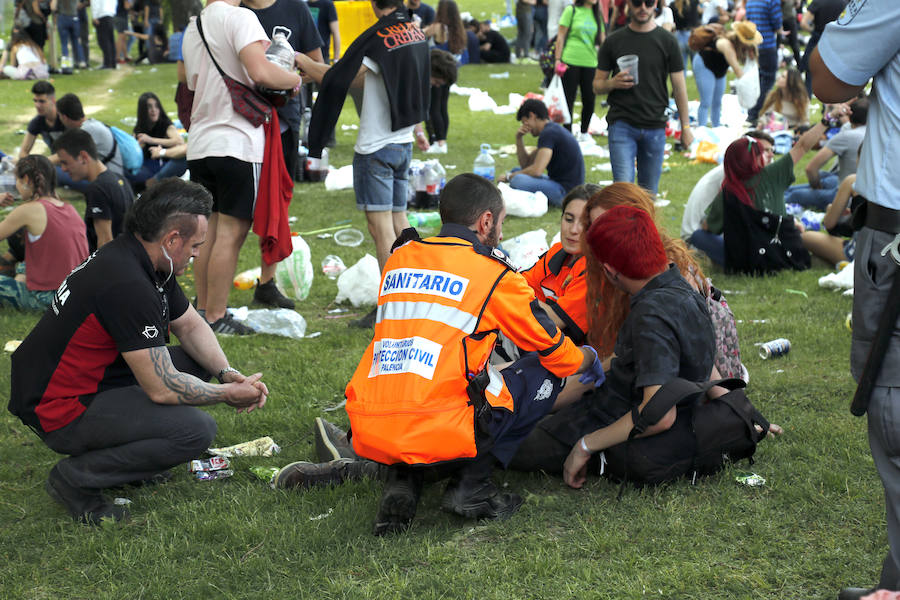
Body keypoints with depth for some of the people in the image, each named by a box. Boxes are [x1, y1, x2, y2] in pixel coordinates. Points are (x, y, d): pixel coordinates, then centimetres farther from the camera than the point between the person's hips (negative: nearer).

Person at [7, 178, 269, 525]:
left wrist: (229, 374, 0)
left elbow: (190, 326, 16)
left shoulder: (144, 262, 3)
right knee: (196, 430, -23)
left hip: (92, 379, 10)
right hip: (59, 411, -10)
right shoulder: (127, 285, -28)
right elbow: (162, 389, -25)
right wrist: (228, 395, -11)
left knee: (198, 363, 11)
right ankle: (77, 476, -8)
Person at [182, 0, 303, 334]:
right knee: (231, 232, -2)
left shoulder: (192, 29, 14)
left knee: (208, 231, 14)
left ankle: (203, 310, 19)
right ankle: (216, 319, 0)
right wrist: (293, 79, -5)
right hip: (237, 143, -7)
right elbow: (259, 73, -23)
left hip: (199, 144, 8)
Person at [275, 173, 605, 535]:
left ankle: (399, 478, 9)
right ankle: (469, 485, 5)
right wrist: (588, 358, 37)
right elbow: (554, 350, 15)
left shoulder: (399, 258, 17)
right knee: (544, 373, 13)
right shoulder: (492, 274, 2)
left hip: (368, 435, 6)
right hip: (443, 436, -6)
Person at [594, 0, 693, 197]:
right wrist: (614, 83, -13)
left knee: (649, 191, 6)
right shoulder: (614, 41, 6)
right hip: (622, 124, -1)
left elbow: (679, 86, 8)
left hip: (655, 128, 1)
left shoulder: (667, 41, 5)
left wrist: (685, 127, 5)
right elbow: (597, 85, 9)